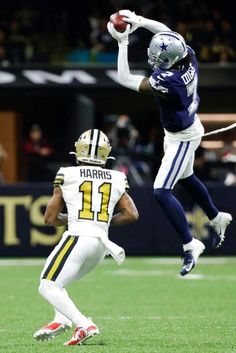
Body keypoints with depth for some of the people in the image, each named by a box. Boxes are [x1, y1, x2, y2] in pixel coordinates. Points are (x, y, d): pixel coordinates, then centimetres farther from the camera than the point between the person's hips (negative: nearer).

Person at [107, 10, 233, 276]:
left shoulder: (166, 82, -38)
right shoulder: (188, 57, -19)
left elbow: (125, 79, -28)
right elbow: (167, 33, 3)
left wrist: (122, 42, -25)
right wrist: (140, 21, -7)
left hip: (182, 138, -9)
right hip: (188, 127, 9)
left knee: (161, 192, -7)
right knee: (186, 178, 30)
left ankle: (190, 244, -2)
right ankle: (217, 219, 49)